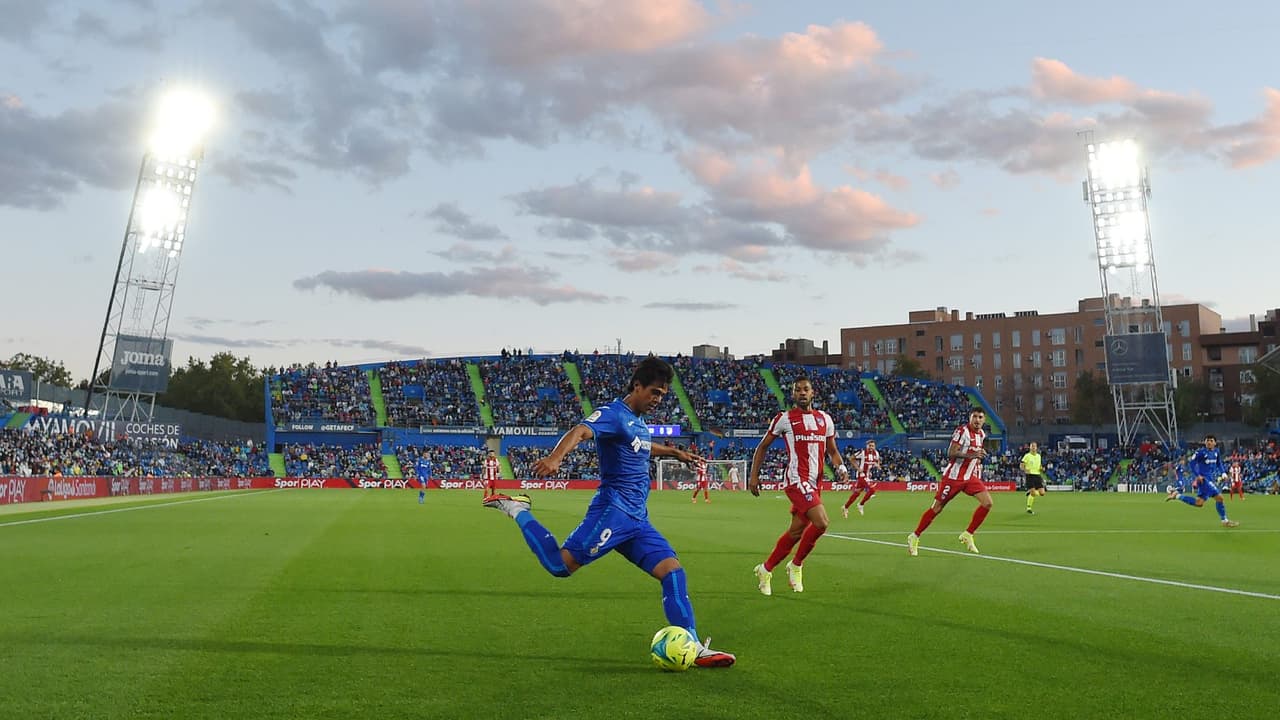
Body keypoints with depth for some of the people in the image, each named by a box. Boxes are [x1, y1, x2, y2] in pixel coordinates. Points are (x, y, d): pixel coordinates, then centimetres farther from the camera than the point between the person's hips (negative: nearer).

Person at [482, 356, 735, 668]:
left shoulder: (639, 423, 20)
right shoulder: (614, 413, -9)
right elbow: (581, 431, -30)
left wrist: (674, 452, 50)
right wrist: (555, 458, -49)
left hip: (638, 519, 9)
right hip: (613, 511, -8)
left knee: (673, 572, 0)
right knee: (561, 565, -15)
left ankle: (694, 649, 4)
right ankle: (516, 508, 5)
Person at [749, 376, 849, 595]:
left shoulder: (824, 419, 13)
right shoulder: (784, 419, -1)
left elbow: (832, 450, 20)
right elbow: (762, 447, 7)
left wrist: (840, 467, -1)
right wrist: (753, 476, 3)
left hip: (815, 483, 6)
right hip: (796, 480, -6)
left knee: (796, 531, 11)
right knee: (821, 522, -21)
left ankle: (765, 569, 27)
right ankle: (796, 565, 2)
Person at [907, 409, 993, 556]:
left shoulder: (982, 434, 9)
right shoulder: (962, 431, -15)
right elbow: (951, 453, -21)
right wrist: (970, 455, -31)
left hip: (971, 477, 7)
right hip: (953, 476, -7)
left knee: (987, 502, -10)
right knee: (937, 508, -1)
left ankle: (967, 535, 5)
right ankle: (914, 537, 12)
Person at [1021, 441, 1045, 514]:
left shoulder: (1038, 456, 14)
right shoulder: (1027, 456, -3)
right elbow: (1022, 465, -4)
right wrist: (1025, 470, -24)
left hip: (1037, 475, 5)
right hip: (1030, 475, -5)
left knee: (1042, 493, -4)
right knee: (1033, 492, -13)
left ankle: (1030, 493, 26)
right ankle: (1028, 508, 2)